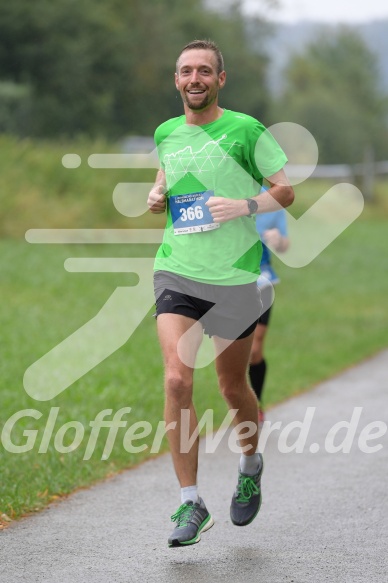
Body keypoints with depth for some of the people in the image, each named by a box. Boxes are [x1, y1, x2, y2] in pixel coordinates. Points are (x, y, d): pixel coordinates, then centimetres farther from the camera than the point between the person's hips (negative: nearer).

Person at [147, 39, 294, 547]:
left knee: (232, 387, 10)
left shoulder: (246, 130, -5)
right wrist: (157, 197, 4)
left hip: (235, 276, -2)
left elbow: (287, 191, 0)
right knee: (177, 380, -14)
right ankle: (190, 502, -7)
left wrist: (246, 205, -18)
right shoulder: (165, 133, 8)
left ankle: (251, 464, 42)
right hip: (176, 271, 2)